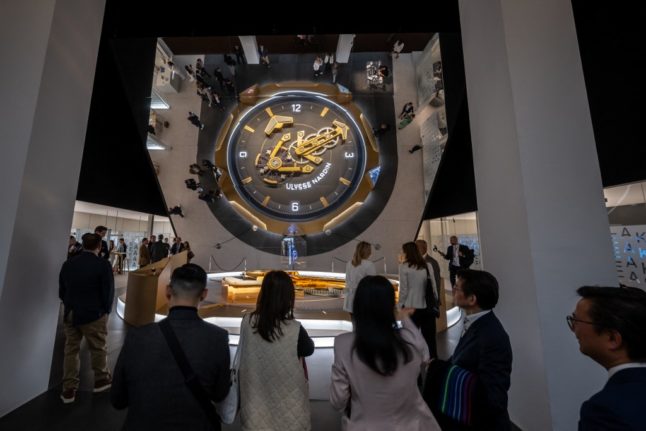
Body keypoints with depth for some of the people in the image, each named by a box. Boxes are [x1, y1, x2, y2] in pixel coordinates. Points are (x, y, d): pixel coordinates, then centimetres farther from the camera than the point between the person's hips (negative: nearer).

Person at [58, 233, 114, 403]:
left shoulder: (68, 264, 1)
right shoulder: (103, 265, -16)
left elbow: (61, 291, 8)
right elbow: (108, 292, -15)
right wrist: (106, 311, 2)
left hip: (70, 314, 5)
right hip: (94, 314, -5)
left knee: (71, 350, 16)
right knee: (98, 348, 12)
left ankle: (69, 389, 23)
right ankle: (101, 379, 29)